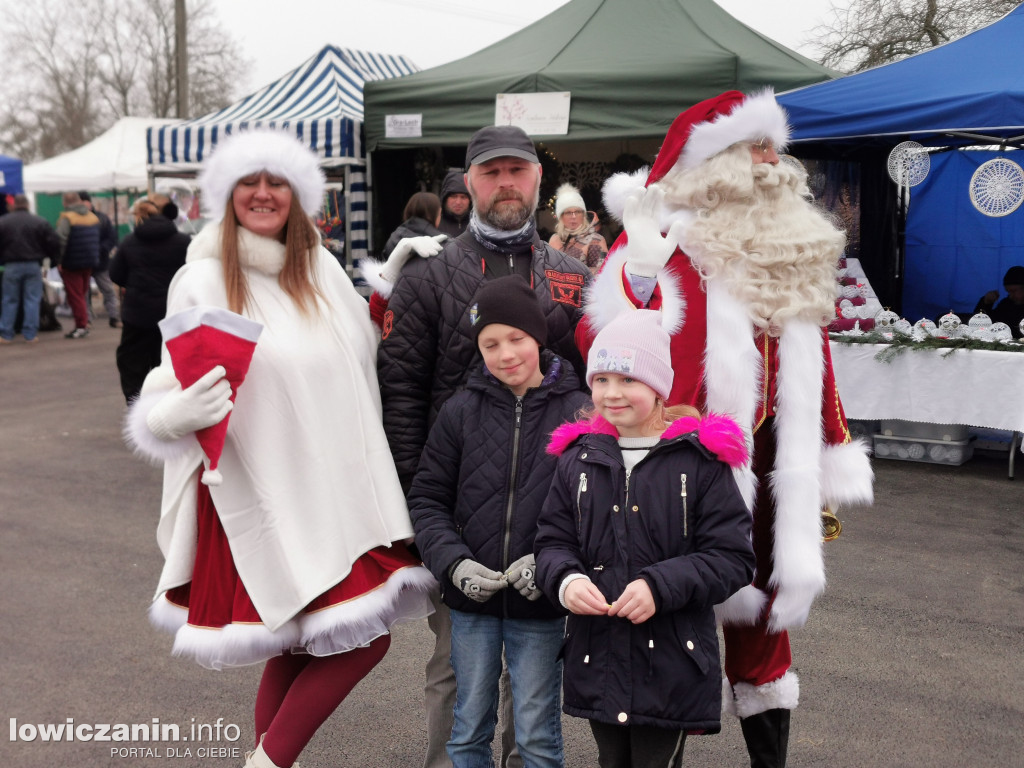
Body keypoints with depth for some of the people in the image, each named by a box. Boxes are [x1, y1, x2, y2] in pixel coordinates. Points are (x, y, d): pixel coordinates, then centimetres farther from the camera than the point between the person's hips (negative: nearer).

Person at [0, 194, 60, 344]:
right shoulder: (40, 222, -2)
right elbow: (54, 243, -3)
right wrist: (51, 258, 12)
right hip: (33, 265, 0)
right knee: (32, 300, 5)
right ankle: (30, 334, 2)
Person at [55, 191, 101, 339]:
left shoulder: (66, 218, -13)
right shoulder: (93, 217, 8)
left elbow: (60, 240, -22)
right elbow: (97, 239, 11)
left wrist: (58, 260, -16)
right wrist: (94, 257, 15)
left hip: (71, 264, -6)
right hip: (90, 262, 6)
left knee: (74, 295, 0)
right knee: (83, 293, 16)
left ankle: (81, 326, -2)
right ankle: (84, 324, 17)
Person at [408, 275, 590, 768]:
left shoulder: (577, 412, -7)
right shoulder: (460, 412, -2)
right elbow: (427, 499, 3)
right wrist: (453, 562, -11)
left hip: (540, 603, -2)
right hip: (471, 601, 2)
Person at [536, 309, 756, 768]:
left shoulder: (701, 459, -9)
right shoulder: (579, 458, 4)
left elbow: (733, 558, -9)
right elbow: (553, 540, 8)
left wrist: (661, 586, -22)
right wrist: (566, 580, -14)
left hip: (670, 666, -4)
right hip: (596, 658, 4)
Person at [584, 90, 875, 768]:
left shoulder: (795, 252, 10)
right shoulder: (669, 247, -9)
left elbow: (815, 375, 15)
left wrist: (833, 466, 14)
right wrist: (636, 277, -35)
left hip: (772, 473, 6)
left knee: (764, 616, 17)